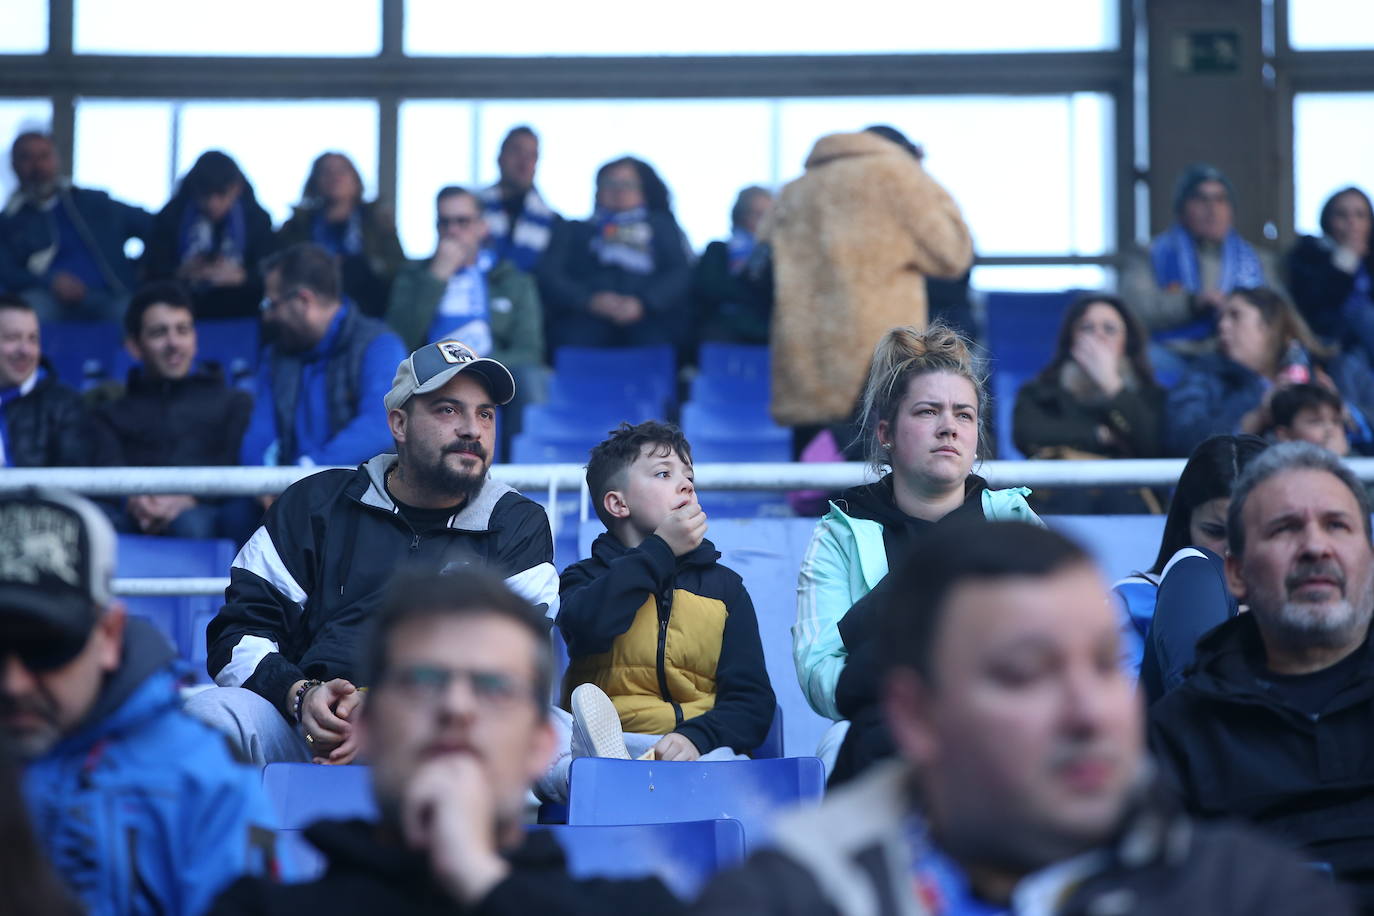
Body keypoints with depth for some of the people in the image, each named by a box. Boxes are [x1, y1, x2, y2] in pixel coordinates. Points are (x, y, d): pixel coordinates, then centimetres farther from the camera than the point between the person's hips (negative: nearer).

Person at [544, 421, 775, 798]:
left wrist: (697, 736, -13)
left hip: (699, 749, 1)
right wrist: (661, 550, 1)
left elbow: (752, 699, 10)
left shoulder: (724, 586, 22)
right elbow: (587, 626, -10)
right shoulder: (587, 578, 18)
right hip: (597, 741, 0)